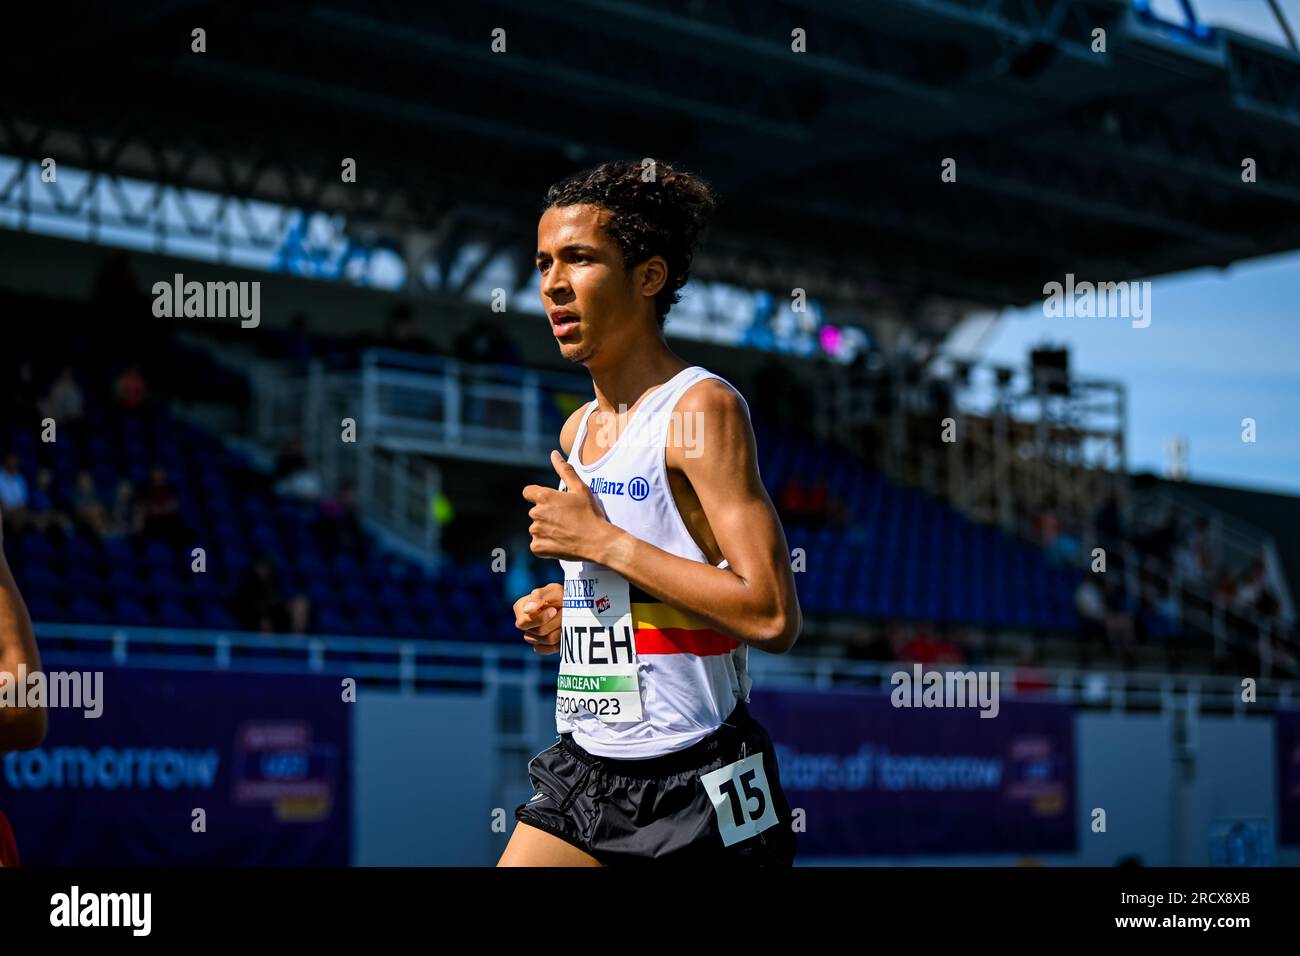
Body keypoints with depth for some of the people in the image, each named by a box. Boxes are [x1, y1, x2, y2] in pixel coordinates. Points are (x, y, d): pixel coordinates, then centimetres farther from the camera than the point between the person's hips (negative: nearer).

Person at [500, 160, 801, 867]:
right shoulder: (577, 431, 12)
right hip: (584, 770, 7)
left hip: (694, 787, -7)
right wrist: (566, 616, 6)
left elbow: (773, 617, -21)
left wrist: (602, 541, -17)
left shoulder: (703, 409, -11)